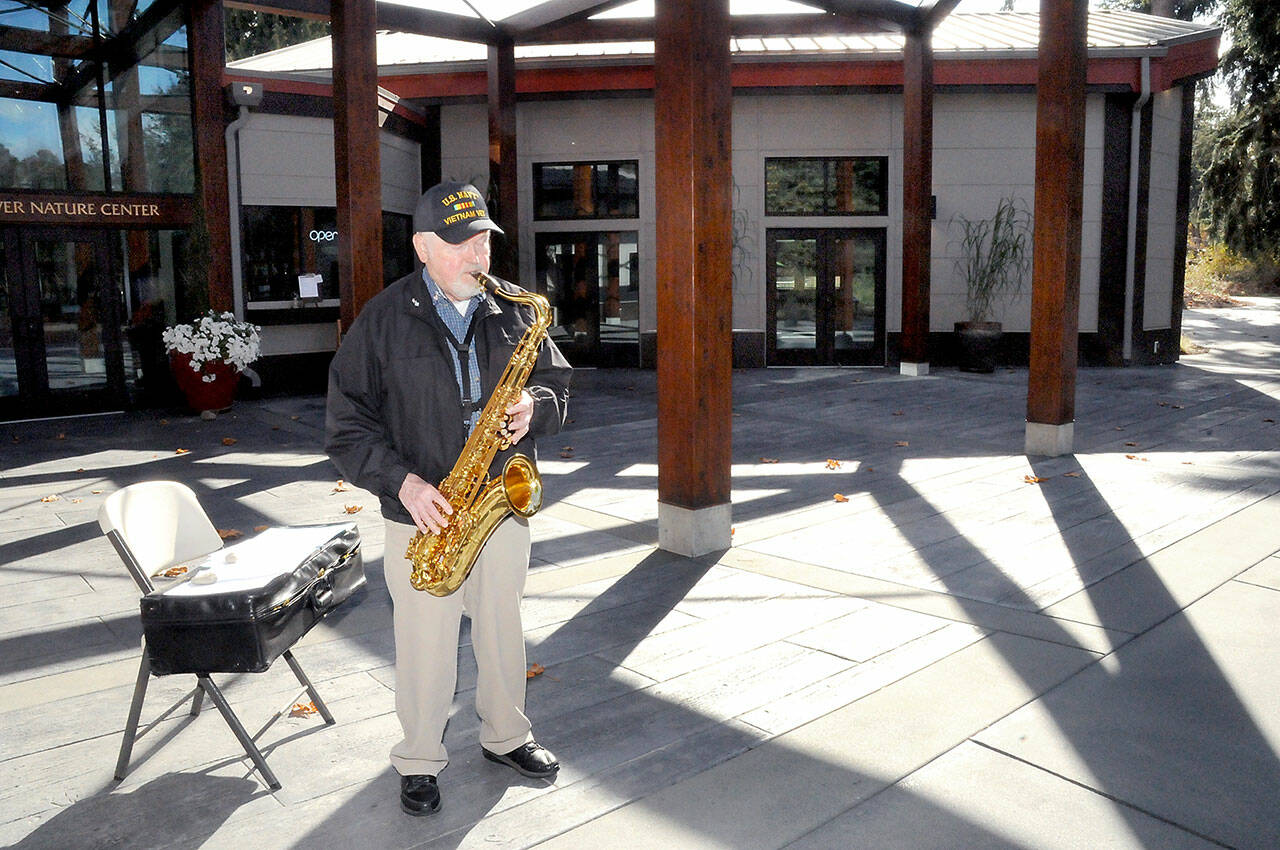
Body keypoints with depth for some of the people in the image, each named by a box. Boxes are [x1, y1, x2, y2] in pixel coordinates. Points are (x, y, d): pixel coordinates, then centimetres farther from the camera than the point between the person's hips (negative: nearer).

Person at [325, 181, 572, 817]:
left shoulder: (512, 311, 3)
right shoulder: (383, 320, -6)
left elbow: (554, 379, 13)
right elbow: (347, 423, -6)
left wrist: (535, 406, -10)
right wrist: (401, 481, -18)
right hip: (422, 515, -3)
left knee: (503, 632, 17)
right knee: (425, 648, 7)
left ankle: (505, 735, 39)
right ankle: (419, 760, 29)